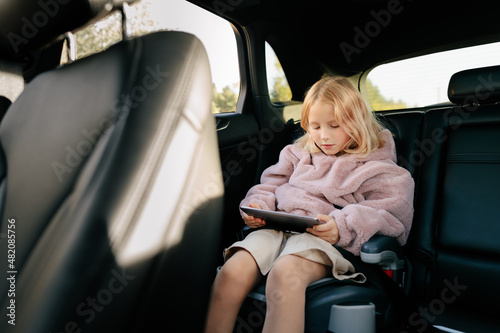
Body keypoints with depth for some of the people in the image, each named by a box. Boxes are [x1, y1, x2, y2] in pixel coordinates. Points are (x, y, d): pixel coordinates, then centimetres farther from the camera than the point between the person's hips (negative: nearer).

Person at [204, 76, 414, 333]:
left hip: (326, 238, -4)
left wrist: (343, 226, -17)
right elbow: (270, 186, 27)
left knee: (284, 274, -37)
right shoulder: (299, 153, 25)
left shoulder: (376, 167, 11)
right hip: (279, 226, 5)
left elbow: (392, 214, 0)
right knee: (231, 273, -24)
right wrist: (256, 205, 4)